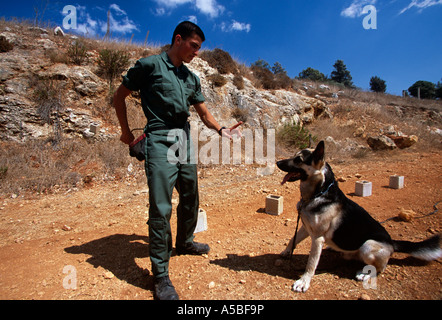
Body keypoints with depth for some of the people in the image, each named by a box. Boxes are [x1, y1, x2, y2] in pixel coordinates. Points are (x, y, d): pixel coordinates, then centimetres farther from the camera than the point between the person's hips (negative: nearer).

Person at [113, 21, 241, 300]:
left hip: (186, 142, 7)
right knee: (161, 208, -9)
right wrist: (126, 131, 4)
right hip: (160, 143, -7)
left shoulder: (191, 78, 17)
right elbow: (120, 96, 5)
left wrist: (221, 130, -2)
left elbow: (204, 112, 16)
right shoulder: (150, 65, -1)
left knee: (190, 199, 15)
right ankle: (161, 274, 4)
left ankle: (184, 243, 39)